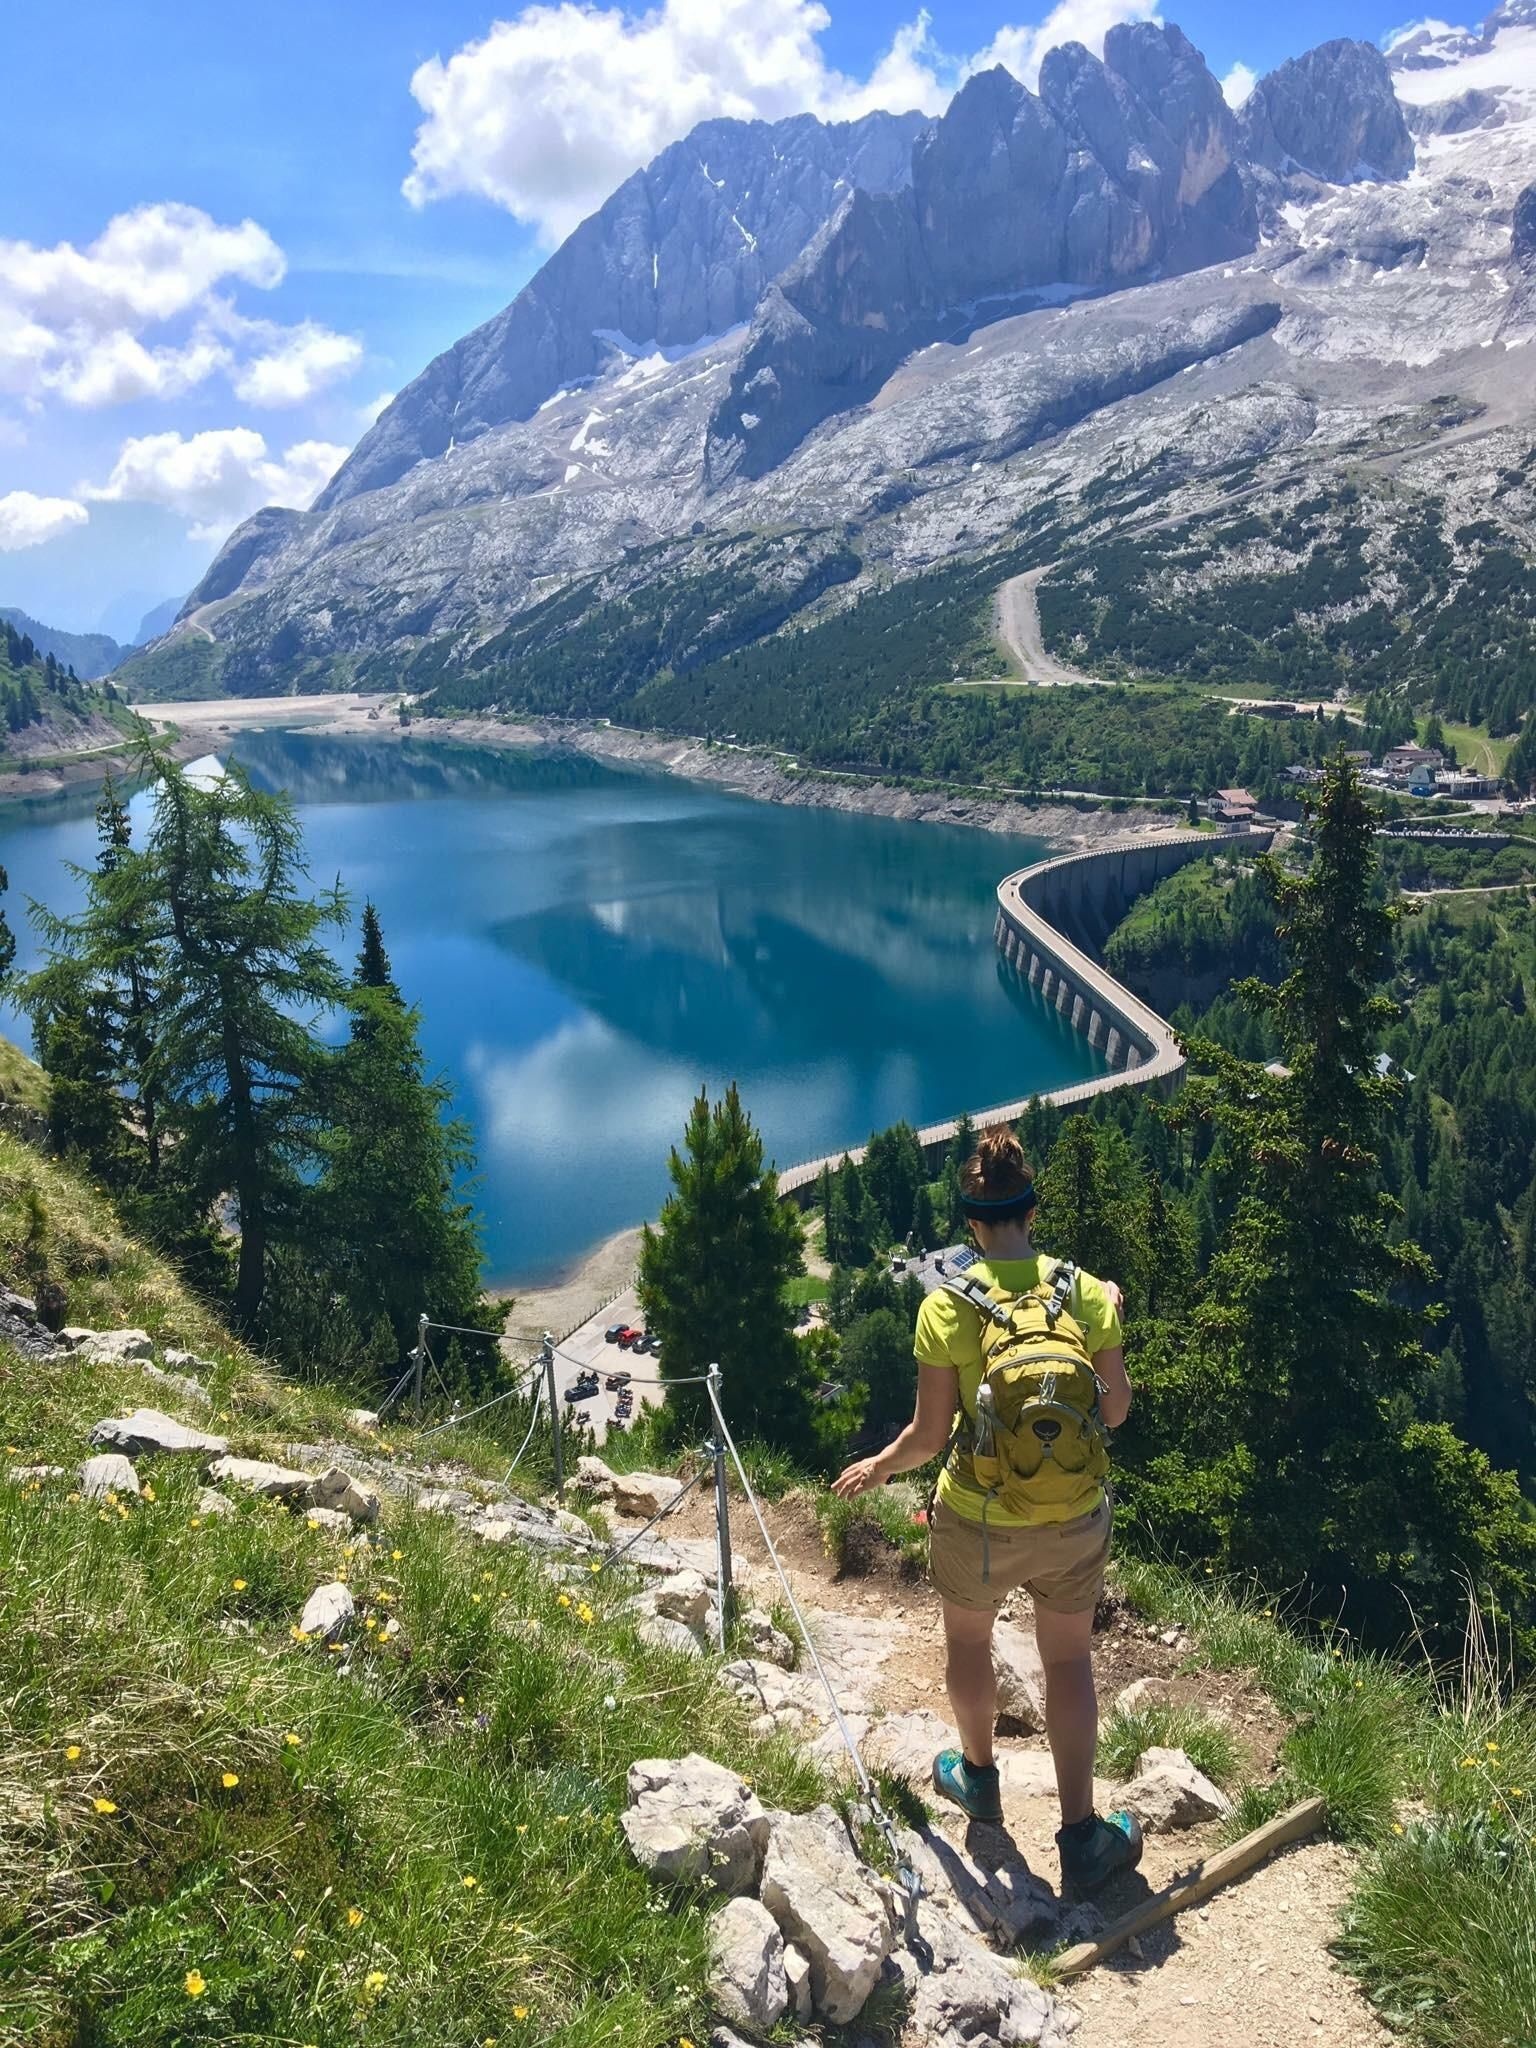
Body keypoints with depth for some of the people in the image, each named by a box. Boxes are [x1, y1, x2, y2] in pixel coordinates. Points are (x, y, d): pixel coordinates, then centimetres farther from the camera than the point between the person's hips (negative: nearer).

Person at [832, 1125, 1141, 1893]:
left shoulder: (947, 1308, -17)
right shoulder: (1088, 1294, -10)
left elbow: (929, 1436, -12)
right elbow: (1116, 1412, 0)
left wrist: (875, 1468, 8)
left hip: (977, 1521, -1)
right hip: (1074, 1519, 2)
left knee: (968, 1637, 26)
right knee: (1068, 1660, 19)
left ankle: (977, 1774, 48)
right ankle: (1081, 1835, 24)